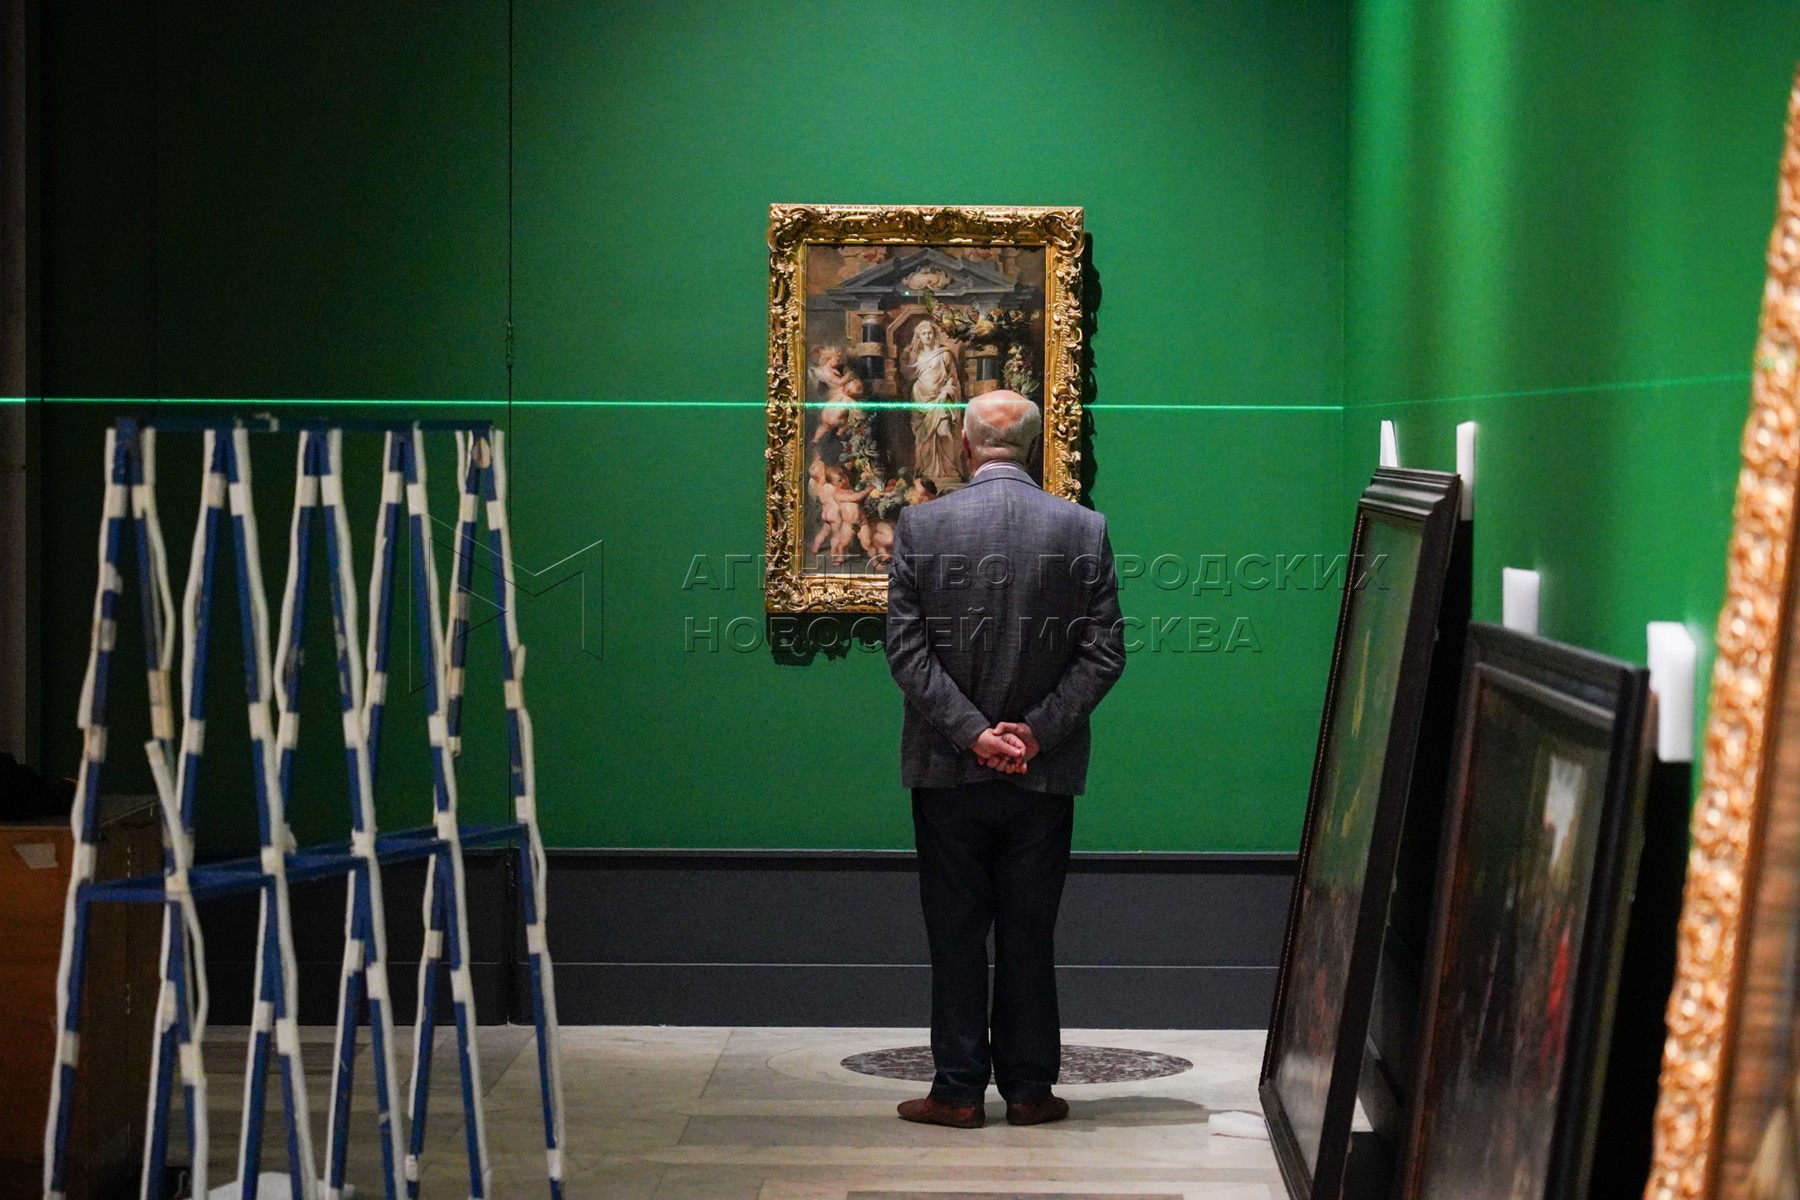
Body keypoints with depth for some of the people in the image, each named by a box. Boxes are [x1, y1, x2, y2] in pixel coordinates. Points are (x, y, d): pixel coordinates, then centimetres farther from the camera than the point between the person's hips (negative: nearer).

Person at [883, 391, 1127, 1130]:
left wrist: (973, 733, -10)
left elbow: (906, 648, -10)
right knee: (1029, 933, 9)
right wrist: (1036, 732, -6)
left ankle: (959, 1091, 10)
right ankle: (1028, 1089, 14)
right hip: (1043, 774, 1)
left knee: (955, 933, 7)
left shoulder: (920, 526, -6)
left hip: (948, 770, -1)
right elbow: (1104, 653, -6)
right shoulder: (1084, 530, -3)